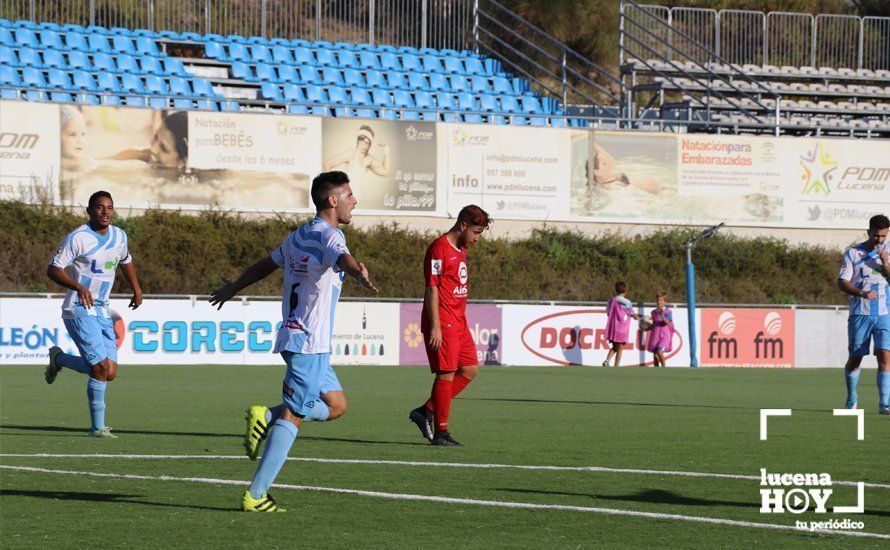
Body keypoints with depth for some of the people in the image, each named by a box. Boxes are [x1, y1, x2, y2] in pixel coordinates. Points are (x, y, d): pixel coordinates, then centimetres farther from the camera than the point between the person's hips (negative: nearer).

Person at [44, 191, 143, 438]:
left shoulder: (119, 236, 10)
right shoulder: (77, 238, -12)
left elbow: (126, 261, 31)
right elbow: (53, 269, -14)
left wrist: (136, 289, 24)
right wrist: (78, 287, -28)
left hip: (102, 312, 7)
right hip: (79, 310, -7)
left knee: (109, 373, -1)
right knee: (102, 367, -19)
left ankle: (59, 358, 22)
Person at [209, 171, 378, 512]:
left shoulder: (299, 236, 16)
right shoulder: (329, 236, -12)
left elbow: (265, 265, 30)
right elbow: (343, 259, -36)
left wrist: (231, 289, 45)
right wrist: (361, 275, -57)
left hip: (295, 338, 9)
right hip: (311, 343, -9)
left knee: (336, 405, 17)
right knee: (293, 417, -8)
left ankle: (266, 417, 4)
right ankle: (255, 495, -11)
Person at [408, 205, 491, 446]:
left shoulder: (461, 250, 18)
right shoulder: (439, 248, -12)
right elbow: (432, 288, -16)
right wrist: (435, 326, -19)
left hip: (459, 323, 10)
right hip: (442, 324, -10)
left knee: (469, 370, 7)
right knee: (446, 374, -7)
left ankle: (426, 411, 12)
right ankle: (441, 433, -1)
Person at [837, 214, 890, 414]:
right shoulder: (853, 253, 2)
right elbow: (842, 282, -3)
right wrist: (862, 293, -19)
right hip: (860, 313, 0)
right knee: (855, 357, 5)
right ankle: (852, 399, 27)